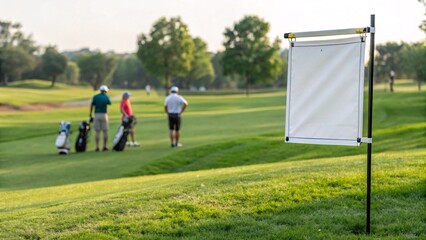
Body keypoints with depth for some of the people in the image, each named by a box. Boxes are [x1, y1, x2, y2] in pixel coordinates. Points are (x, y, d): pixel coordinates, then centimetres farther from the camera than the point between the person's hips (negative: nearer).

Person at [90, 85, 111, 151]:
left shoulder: (95, 97, 1)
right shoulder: (106, 97, -1)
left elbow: (92, 106, 1)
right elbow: (109, 103, 19)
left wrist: (90, 115, 9)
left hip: (97, 115, 1)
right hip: (104, 115, -1)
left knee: (97, 132, 1)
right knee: (105, 131, 5)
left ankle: (97, 147, -3)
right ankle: (105, 147, 4)